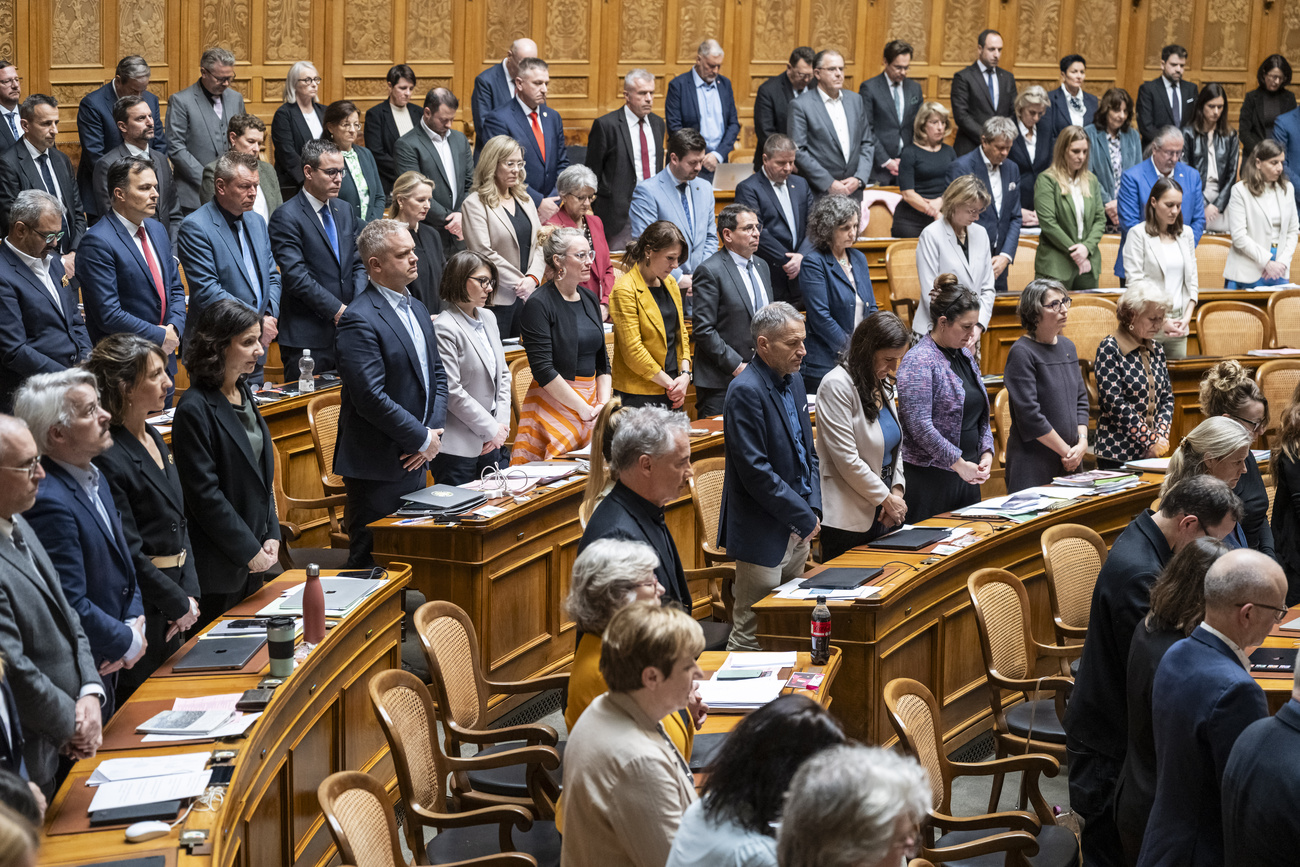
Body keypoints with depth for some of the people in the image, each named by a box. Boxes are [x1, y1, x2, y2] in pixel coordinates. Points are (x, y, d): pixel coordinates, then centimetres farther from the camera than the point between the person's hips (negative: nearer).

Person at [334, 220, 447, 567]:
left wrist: (435, 430, 0)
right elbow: (371, 398, -22)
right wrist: (423, 439, -14)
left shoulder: (417, 309, 13)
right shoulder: (359, 320, -17)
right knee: (374, 561, -3)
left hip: (414, 461, 9)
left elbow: (437, 373, 17)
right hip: (377, 467, -9)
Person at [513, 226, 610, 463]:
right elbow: (542, 368, -16)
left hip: (590, 397, 6)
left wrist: (603, 404, -2)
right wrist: (583, 409, -15)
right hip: (554, 402, -6)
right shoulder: (539, 304, -10)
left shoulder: (590, 300, 12)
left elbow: (602, 361, 14)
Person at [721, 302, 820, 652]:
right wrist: (804, 517, -16)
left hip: (797, 529, 9)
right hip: (763, 535, -9)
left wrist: (813, 508, 5)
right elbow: (755, 471, -22)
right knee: (751, 636, -3)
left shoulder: (794, 380, 11)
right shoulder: (746, 391, -18)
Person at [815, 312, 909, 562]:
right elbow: (847, 460, -18)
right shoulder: (837, 386, -15)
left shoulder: (882, 383, 11)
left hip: (881, 514, 8)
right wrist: (887, 499, -12)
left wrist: (897, 490, 1)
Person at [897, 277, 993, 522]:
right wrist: (958, 463, -20)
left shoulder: (965, 356, 14)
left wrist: (987, 452, 4)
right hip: (930, 477, -8)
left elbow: (980, 414, 20)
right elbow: (920, 425, -21)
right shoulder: (919, 361, -13)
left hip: (967, 474, 8)